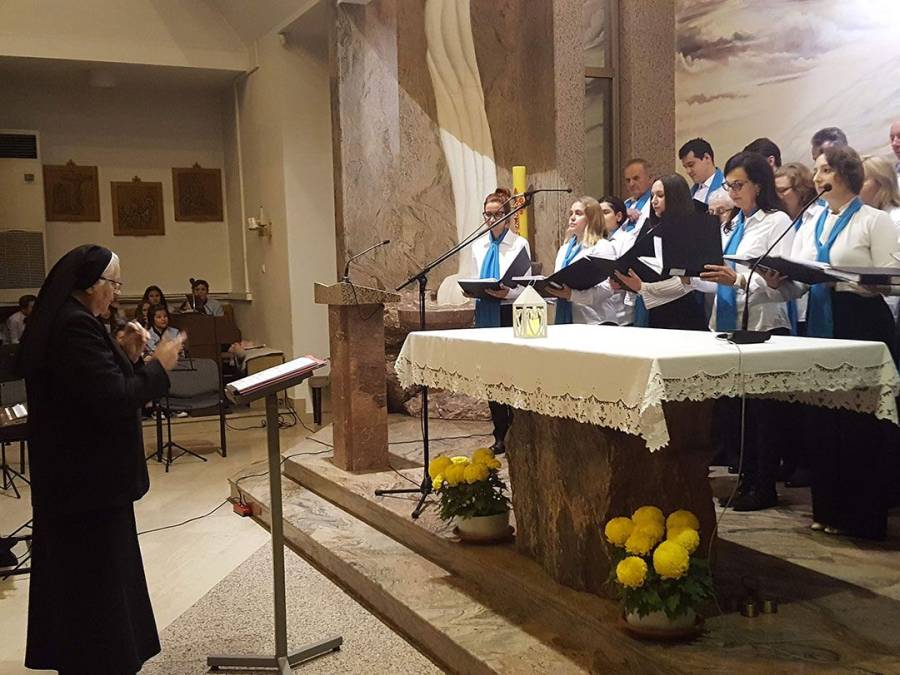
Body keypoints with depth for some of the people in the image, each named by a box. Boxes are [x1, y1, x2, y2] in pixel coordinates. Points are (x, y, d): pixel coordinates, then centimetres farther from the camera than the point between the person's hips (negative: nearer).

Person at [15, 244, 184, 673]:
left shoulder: (63, 321, 10)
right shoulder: (76, 327, -23)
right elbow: (114, 400, -27)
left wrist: (127, 355, 3)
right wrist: (158, 366, -15)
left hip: (70, 474, 11)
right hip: (89, 478, -11)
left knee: (77, 574, 21)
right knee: (98, 578, 1)